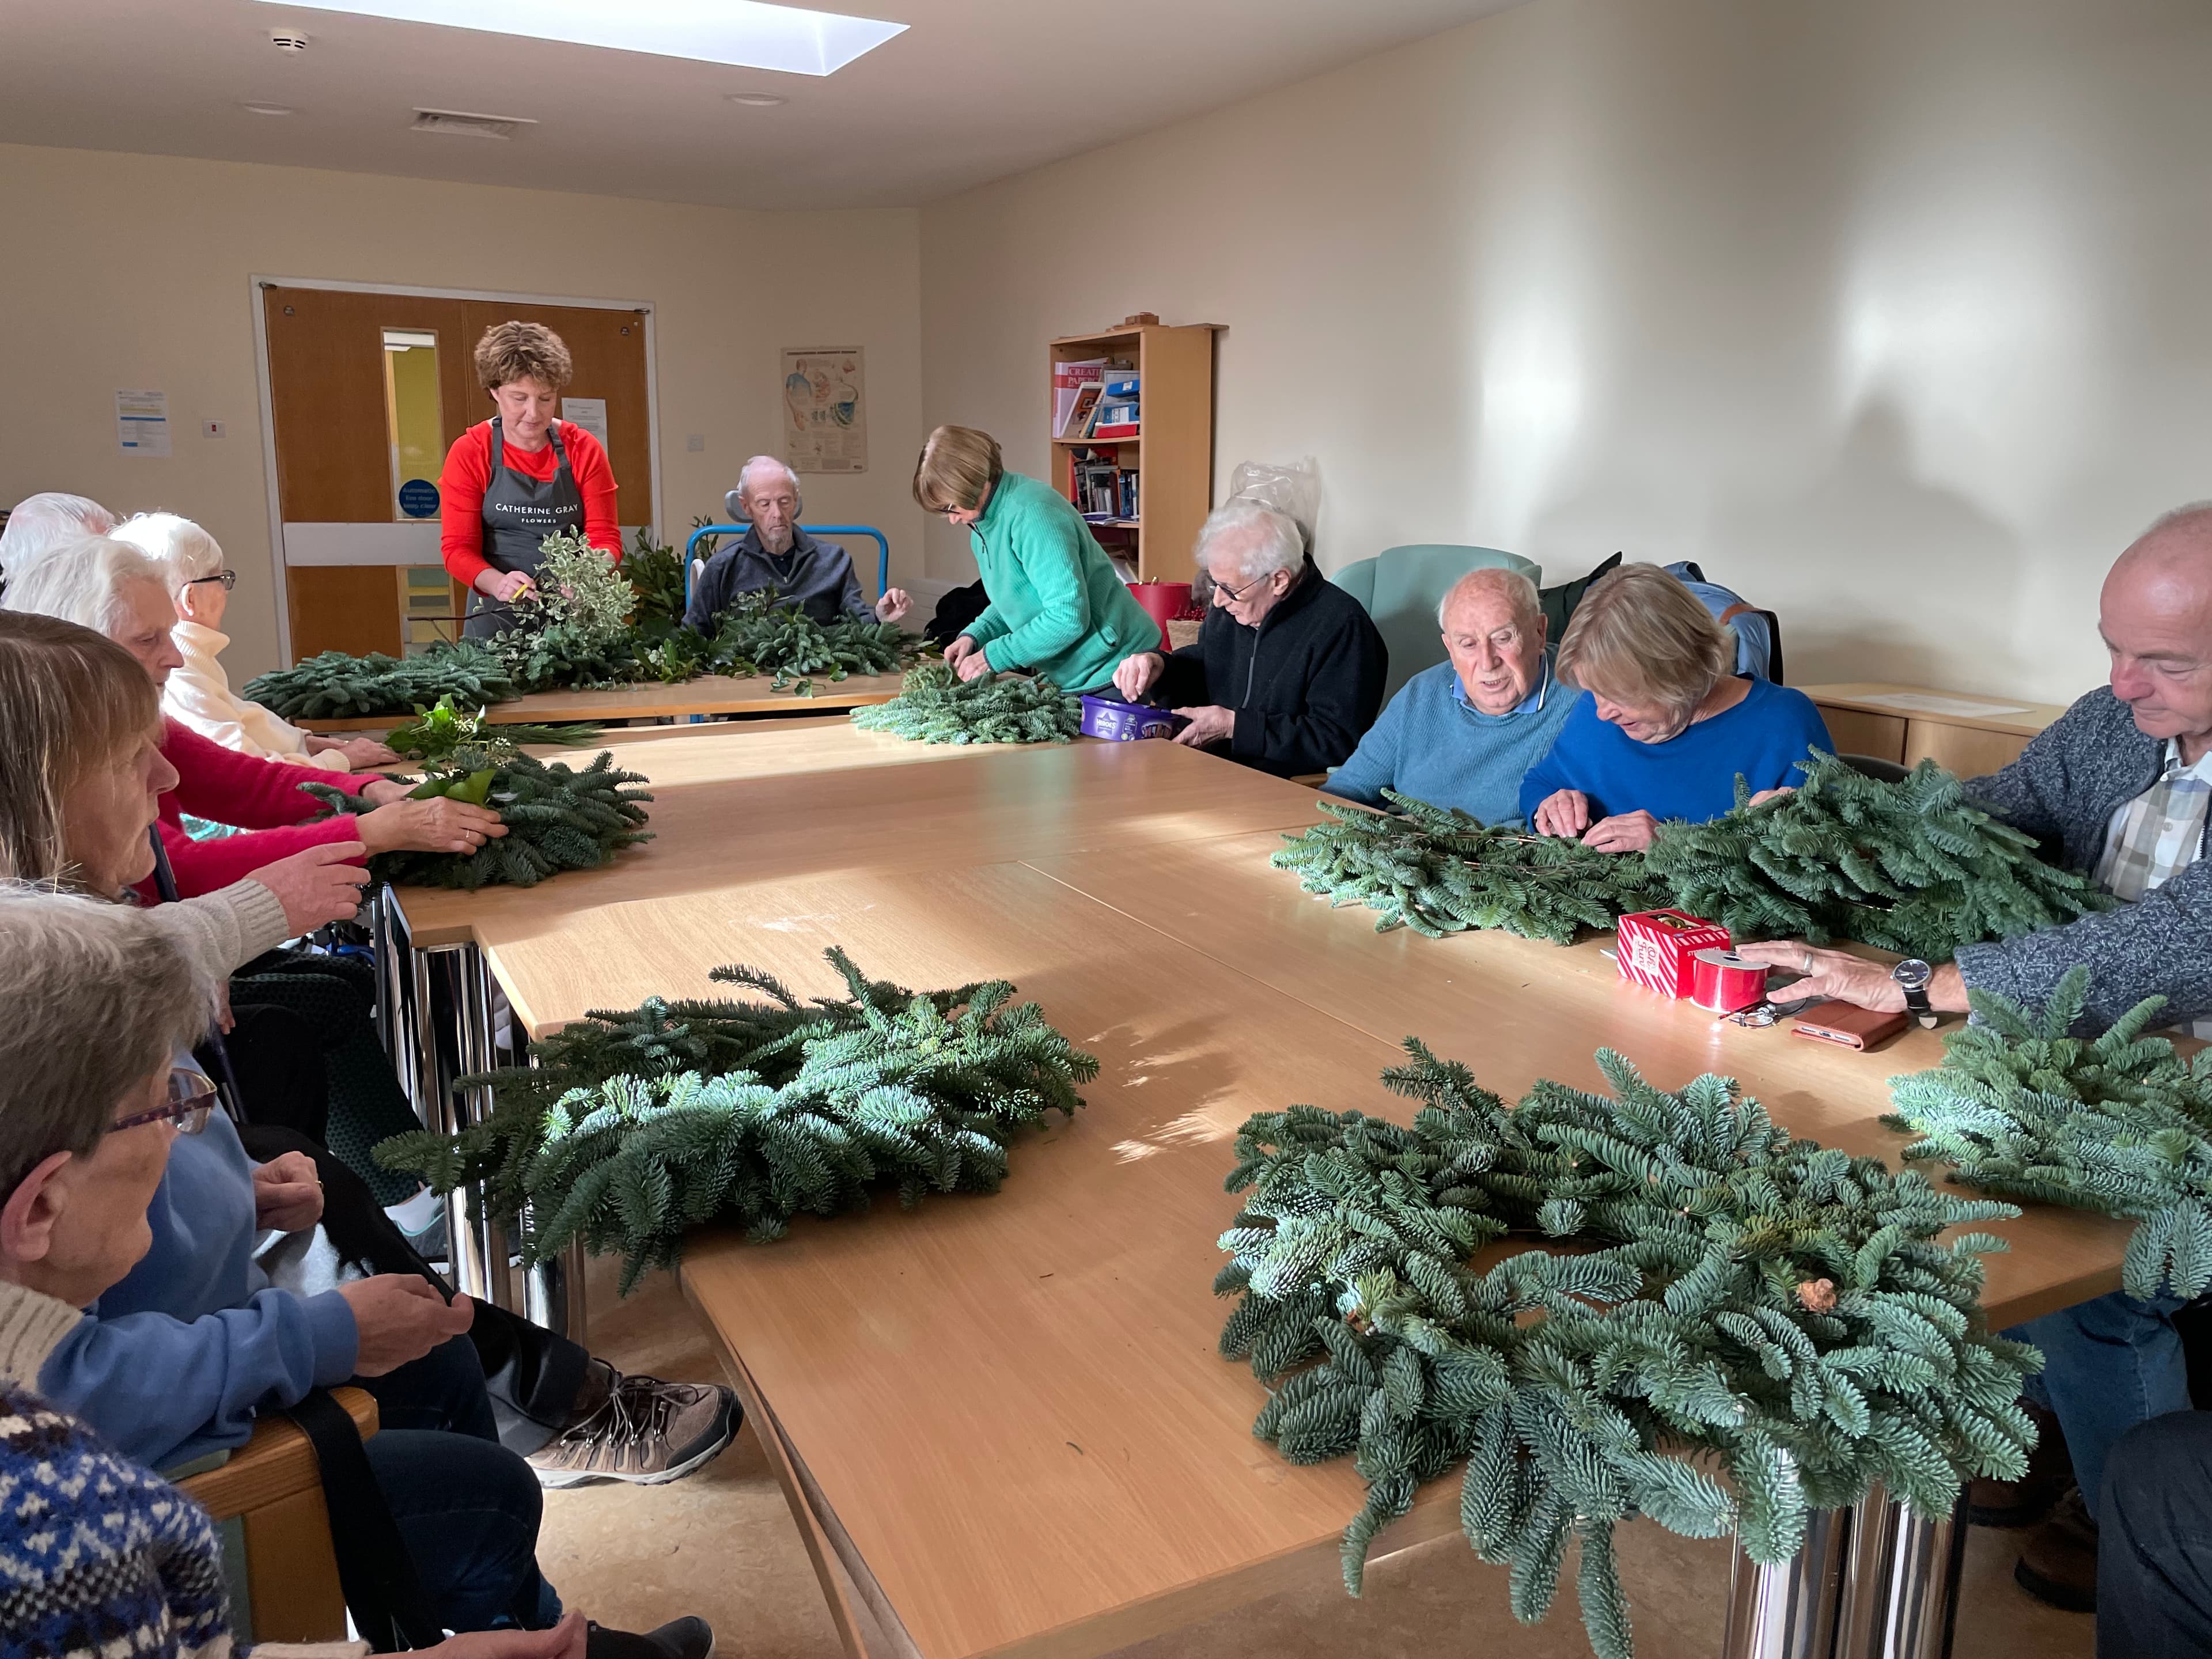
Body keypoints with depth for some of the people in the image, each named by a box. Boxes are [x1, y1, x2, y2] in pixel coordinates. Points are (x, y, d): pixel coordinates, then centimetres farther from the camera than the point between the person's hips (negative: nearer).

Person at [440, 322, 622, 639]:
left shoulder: (584, 449, 1)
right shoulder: (469, 454, -2)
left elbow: (605, 537, 0)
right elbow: (458, 548, -5)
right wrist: (498, 582, -27)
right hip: (498, 615, -1)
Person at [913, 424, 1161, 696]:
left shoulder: (1031, 513, -24)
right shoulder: (983, 523, 5)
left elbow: (1068, 615, -28)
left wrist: (994, 656, -21)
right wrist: (974, 636, 0)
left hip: (1109, 668, -9)